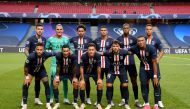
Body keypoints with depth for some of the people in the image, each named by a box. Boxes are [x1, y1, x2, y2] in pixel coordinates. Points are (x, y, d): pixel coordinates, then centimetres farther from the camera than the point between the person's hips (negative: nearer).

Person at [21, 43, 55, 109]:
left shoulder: (45, 54, -32)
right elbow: (26, 66, -23)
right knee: (25, 85, -15)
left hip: (41, 69, 2)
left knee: (46, 84, -8)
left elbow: (54, 54, -9)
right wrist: (27, 76, -21)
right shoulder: (31, 56, -37)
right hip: (31, 70, -2)